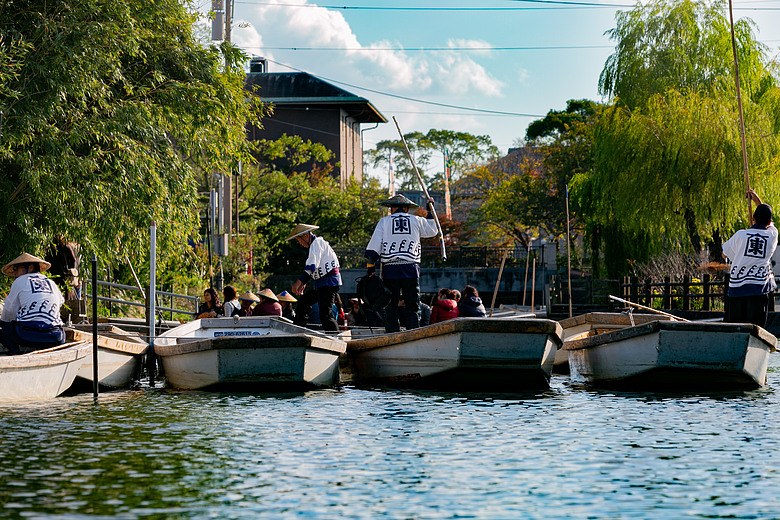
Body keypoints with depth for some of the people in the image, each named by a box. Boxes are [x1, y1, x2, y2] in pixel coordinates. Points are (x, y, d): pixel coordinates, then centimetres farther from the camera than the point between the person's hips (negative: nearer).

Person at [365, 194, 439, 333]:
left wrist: (371, 266, 5)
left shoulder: (384, 221, 9)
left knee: (391, 307, 3)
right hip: (411, 269, 0)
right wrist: (430, 210, 39)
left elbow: (374, 245, 2)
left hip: (390, 268, 0)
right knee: (413, 308, 2)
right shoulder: (416, 220, 10)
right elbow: (433, 231, 28)